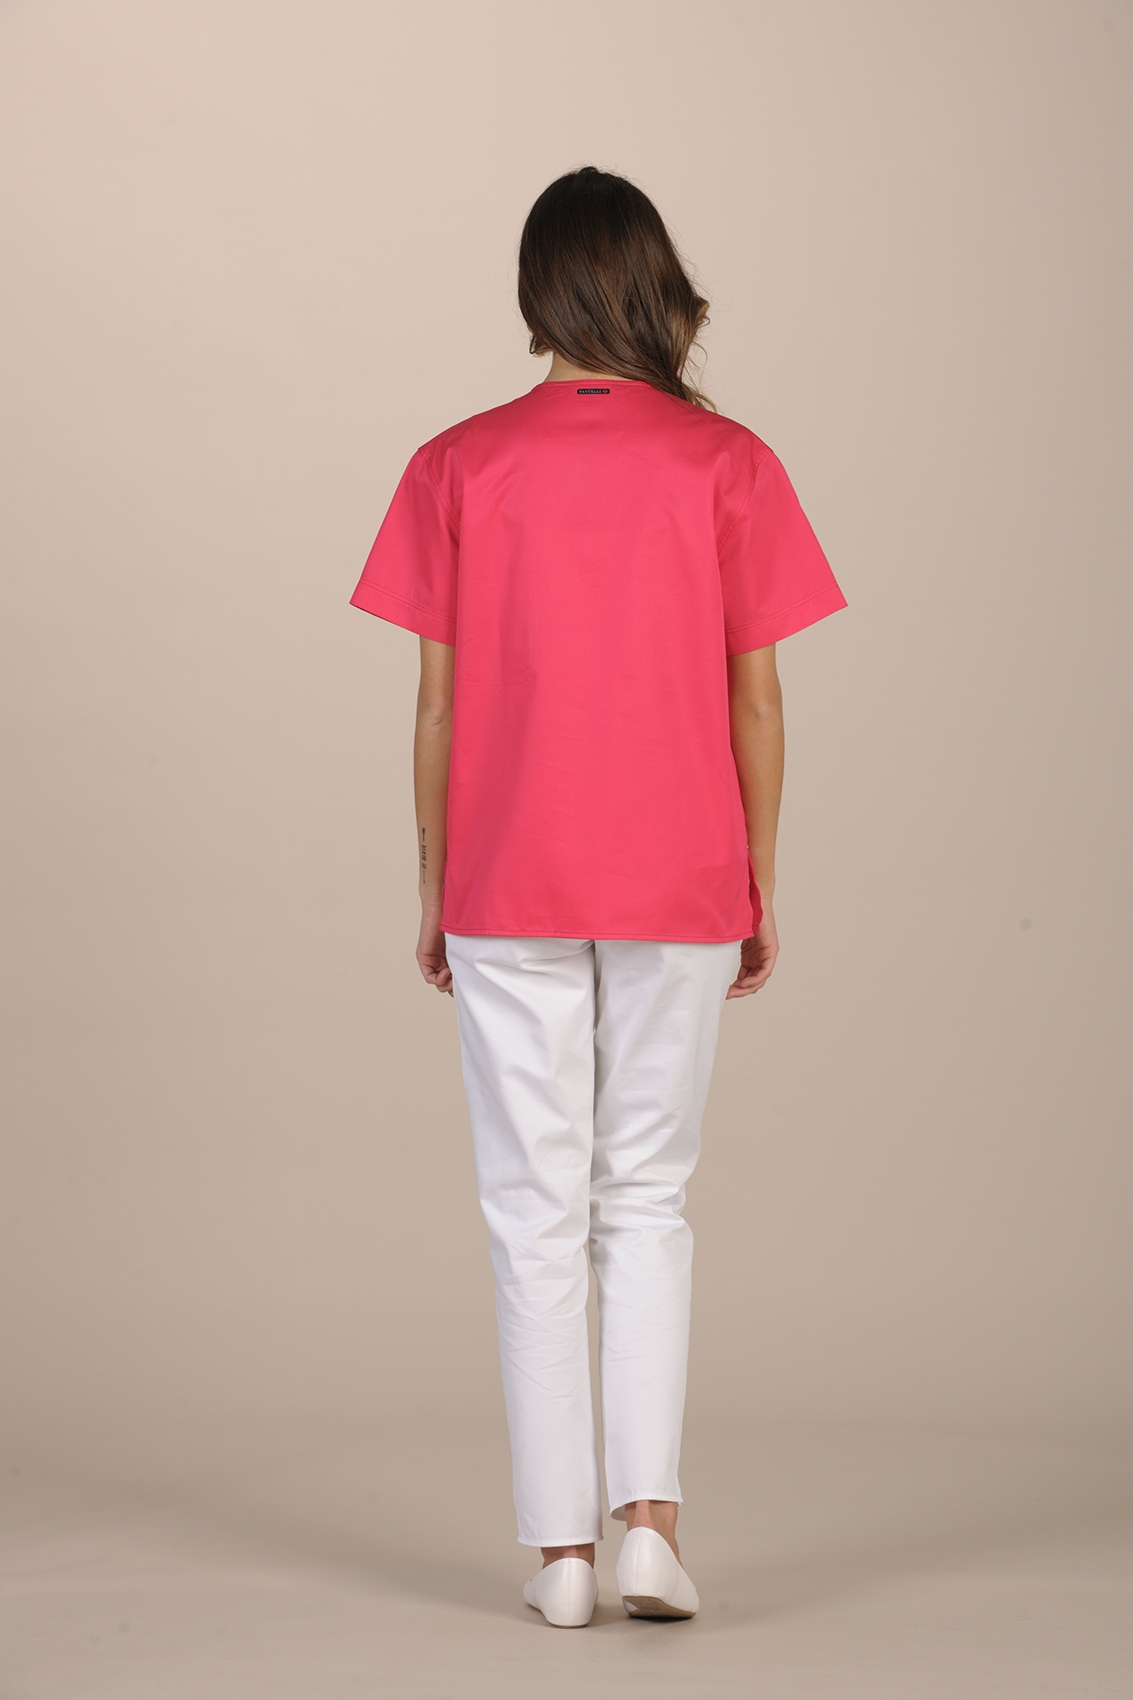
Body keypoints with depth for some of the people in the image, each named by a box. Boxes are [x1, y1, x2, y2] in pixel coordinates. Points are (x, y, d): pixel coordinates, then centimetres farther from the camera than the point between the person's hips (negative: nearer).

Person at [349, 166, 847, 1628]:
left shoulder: (459, 468, -3)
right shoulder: (726, 464, -3)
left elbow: (438, 702, -2)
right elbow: (756, 697, -2)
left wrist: (433, 889, 7)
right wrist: (761, 889, 7)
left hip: (509, 890, 0)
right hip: (677, 887, 1)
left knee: (535, 1212, 7)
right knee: (646, 1200, 13)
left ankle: (561, 1545, 8)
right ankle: (649, 1514, 2)